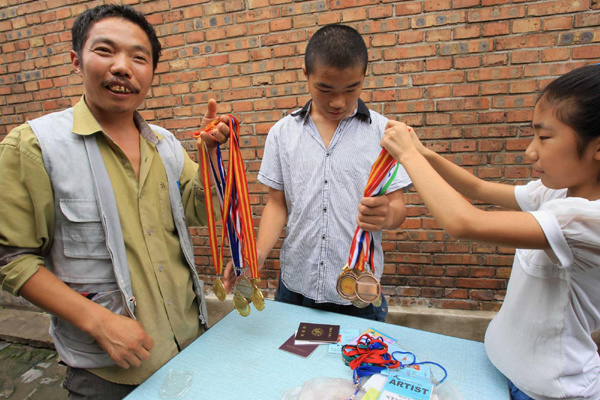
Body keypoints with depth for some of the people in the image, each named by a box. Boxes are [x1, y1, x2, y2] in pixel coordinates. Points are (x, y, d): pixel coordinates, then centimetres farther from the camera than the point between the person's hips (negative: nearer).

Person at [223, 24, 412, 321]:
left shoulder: (382, 131, -4)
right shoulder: (282, 132, 1)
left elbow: (397, 207, -4)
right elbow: (278, 203, 4)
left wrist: (386, 215, -28)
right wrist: (258, 252, -13)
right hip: (295, 288, 2)